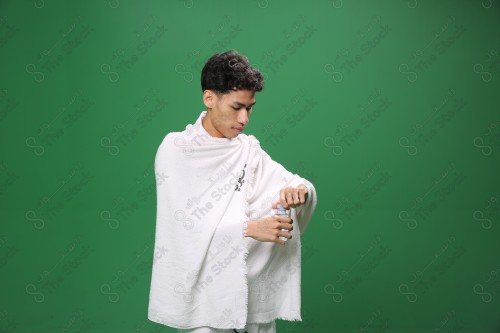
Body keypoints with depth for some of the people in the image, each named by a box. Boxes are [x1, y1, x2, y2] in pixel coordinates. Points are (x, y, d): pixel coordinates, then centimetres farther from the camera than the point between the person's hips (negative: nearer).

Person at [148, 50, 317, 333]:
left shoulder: (249, 149, 4)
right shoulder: (175, 149, -8)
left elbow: (300, 186, 4)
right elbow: (186, 221, -15)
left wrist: (300, 190, -19)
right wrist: (249, 228, -23)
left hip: (253, 286, 4)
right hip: (204, 290, -4)